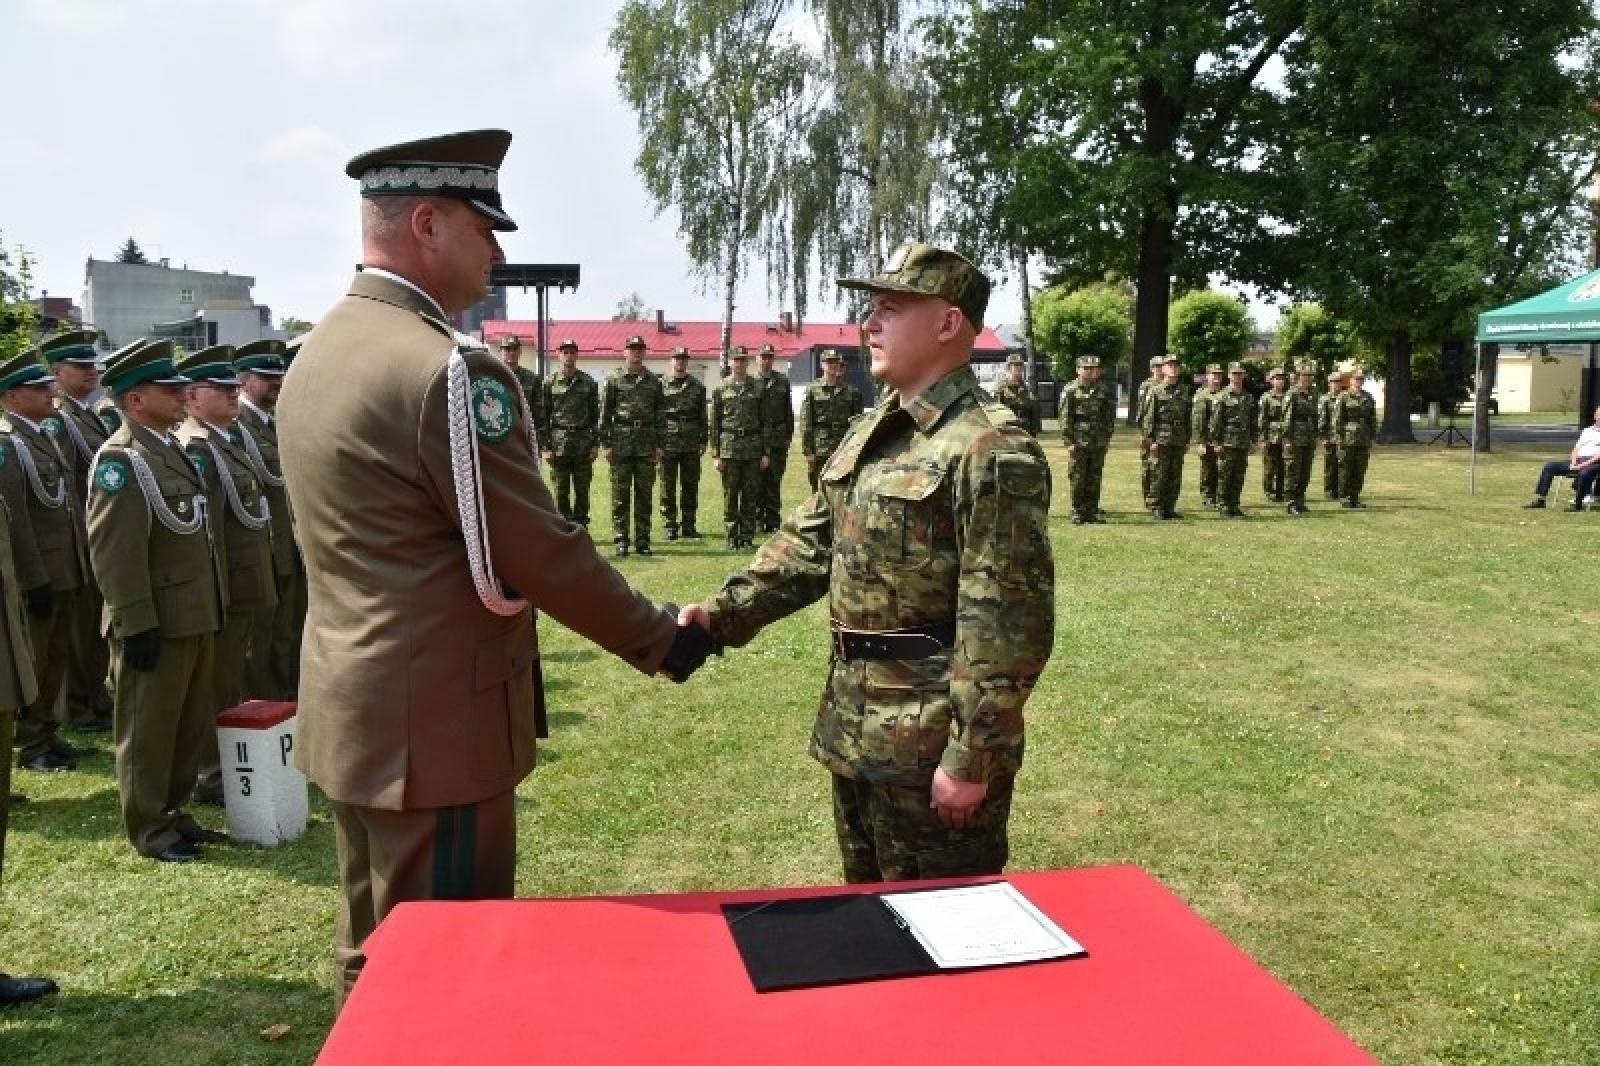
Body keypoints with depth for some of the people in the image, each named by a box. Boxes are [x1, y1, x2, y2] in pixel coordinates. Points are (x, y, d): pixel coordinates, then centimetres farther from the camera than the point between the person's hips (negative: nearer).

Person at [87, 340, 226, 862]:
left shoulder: (172, 448, 13)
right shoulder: (120, 459, -15)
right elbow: (115, 552, -20)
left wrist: (210, 608, 19)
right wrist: (137, 624, -21)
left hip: (195, 617, 9)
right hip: (157, 622, -9)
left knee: (190, 725, 18)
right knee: (148, 729, 5)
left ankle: (174, 812, 32)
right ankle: (151, 830, 17)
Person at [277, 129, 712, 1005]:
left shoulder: (318, 353, 7)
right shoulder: (447, 368, -22)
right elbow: (540, 553, -19)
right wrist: (659, 640, -5)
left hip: (351, 715, 9)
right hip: (433, 729, -9)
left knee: (377, 959, 23)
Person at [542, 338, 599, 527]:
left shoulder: (588, 383, 7)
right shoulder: (550, 383, 3)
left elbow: (595, 416, 9)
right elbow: (543, 417, 2)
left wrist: (595, 444, 2)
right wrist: (545, 447, -4)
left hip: (583, 443, 1)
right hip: (559, 444, -1)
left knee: (582, 490, 4)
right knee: (561, 490, 3)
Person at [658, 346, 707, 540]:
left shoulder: (698, 386, 10)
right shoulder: (661, 386, 2)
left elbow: (702, 415, 12)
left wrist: (703, 441, 6)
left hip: (691, 446, 2)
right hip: (668, 443, -2)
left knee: (691, 486, 6)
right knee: (668, 488, 2)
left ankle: (688, 526, 14)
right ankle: (669, 526, 9)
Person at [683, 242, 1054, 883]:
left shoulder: (992, 450, -19)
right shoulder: (868, 435, 10)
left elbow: (1007, 625, -21)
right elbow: (808, 544, 12)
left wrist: (971, 758, -20)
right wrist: (725, 614, 0)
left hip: (933, 748, -8)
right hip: (854, 733, 9)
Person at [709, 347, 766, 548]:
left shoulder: (757, 387, 9)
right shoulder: (721, 388, 5)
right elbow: (714, 424, 4)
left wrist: (765, 452, 3)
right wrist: (715, 454, -2)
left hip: (753, 446, 1)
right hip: (729, 446, -1)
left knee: (751, 494, 2)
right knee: (730, 494, 0)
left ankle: (747, 536, 9)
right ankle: (731, 536, 7)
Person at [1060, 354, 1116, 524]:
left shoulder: (1104, 391, 11)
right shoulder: (1070, 391, 0)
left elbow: (1110, 417, 16)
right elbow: (1065, 419, -3)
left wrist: (1107, 438, 8)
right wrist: (1068, 441, -9)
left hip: (1098, 444, 4)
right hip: (1078, 444, -3)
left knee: (1094, 479, 6)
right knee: (1077, 478, -1)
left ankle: (1092, 511, 13)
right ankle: (1077, 512, 5)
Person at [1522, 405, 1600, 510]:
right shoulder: (1587, 430, 29)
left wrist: (1584, 464, -17)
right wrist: (1573, 462, 1)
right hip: (1578, 461, 6)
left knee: (1584, 472, -40)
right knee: (1549, 466, -11)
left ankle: (1577, 503, -32)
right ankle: (1539, 499, -17)